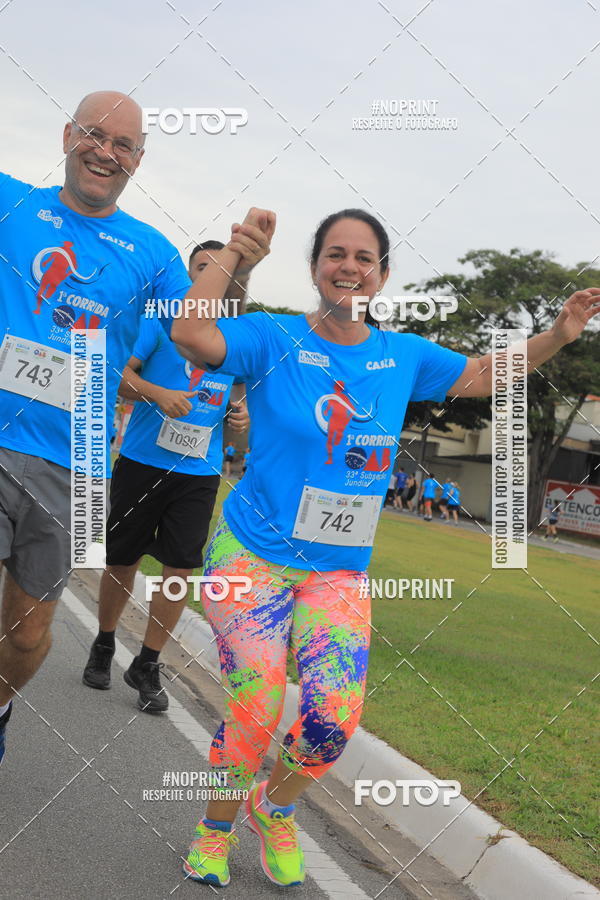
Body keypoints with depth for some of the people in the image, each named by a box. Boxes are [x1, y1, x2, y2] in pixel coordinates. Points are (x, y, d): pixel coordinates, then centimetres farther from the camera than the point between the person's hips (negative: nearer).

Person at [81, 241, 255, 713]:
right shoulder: (162, 317, -3)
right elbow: (121, 375, -8)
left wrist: (242, 412, -1)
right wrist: (157, 394, -26)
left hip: (201, 469, 3)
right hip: (144, 459, -3)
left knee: (182, 567, -1)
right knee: (122, 559, 9)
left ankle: (147, 665, 14)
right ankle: (104, 647, 32)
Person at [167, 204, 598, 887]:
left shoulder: (403, 356, 6)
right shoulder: (273, 338, -7)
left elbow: (481, 376, 19)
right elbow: (190, 336, -24)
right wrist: (233, 251, -27)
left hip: (339, 573, 4)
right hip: (253, 555, -3)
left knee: (335, 718, -12)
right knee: (254, 715, -11)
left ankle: (275, 808, 22)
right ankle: (214, 831, 20)